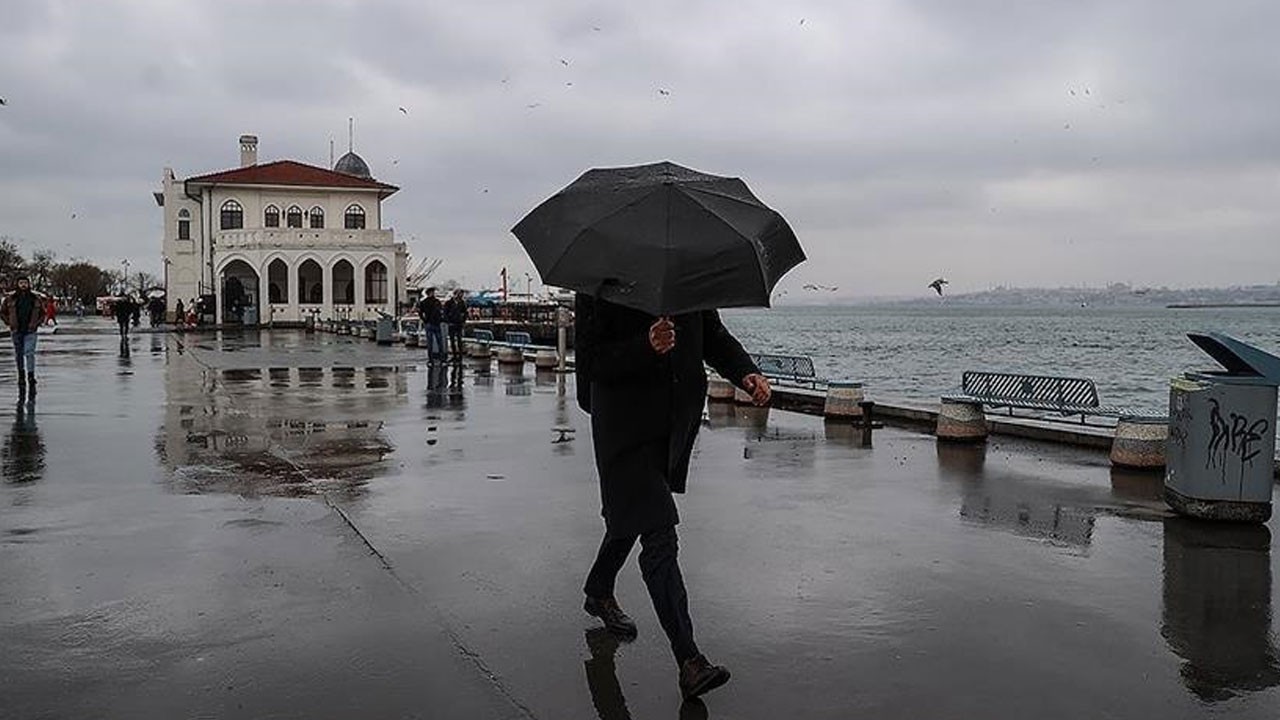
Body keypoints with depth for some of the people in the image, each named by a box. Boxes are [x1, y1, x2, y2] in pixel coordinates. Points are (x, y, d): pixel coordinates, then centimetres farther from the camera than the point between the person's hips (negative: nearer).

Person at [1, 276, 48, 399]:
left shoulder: (36, 298, 0)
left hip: (30, 331, -2)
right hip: (16, 332, 2)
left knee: (29, 353, -16)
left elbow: (42, 313, 13)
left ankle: (31, 378, -15)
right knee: (18, 356, 8)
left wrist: (37, 324, 2)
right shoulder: (10, 298, 0)